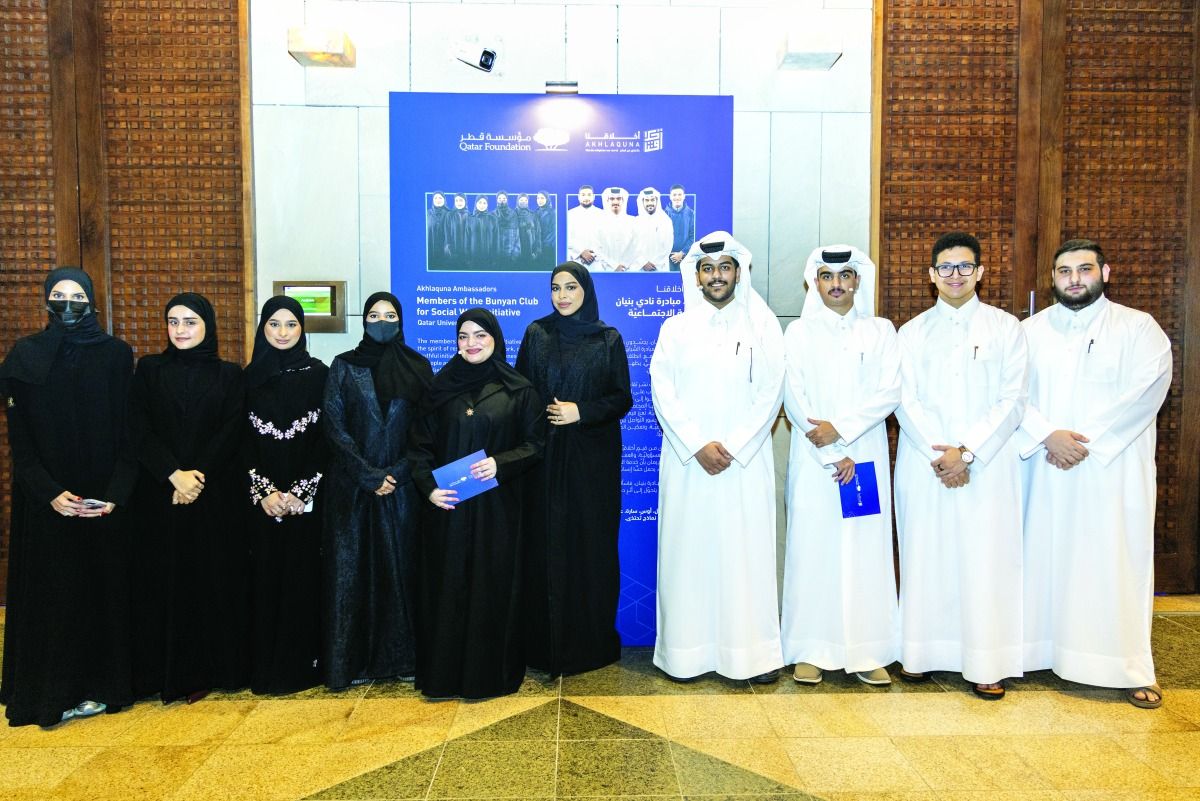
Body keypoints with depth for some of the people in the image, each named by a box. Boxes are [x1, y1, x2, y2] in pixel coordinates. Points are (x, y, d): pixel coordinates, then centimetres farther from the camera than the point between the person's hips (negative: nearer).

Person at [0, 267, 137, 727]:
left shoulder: (116, 355, 1)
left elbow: (129, 432, -2)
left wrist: (116, 494, -13)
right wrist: (49, 492, -14)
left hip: (105, 500, 0)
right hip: (46, 502, 0)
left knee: (104, 588, 5)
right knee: (52, 592, 4)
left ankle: (100, 684, 17)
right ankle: (54, 691, 15)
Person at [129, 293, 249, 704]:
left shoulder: (229, 374, 5)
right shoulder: (149, 369, 7)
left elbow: (232, 433, -2)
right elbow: (140, 430, -1)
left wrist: (199, 474, -15)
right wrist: (174, 474, -14)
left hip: (216, 495, -1)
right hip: (159, 495, 1)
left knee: (214, 576, 2)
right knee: (163, 578, 3)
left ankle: (211, 667, 12)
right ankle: (168, 671, 13)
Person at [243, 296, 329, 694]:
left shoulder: (318, 374, 1)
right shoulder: (250, 376, 6)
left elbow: (326, 439, -3)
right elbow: (244, 441, 3)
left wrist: (299, 492, -11)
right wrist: (264, 491, -8)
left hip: (307, 497, -1)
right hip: (262, 498, 1)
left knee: (303, 577, 2)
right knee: (265, 578, 3)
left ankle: (302, 663, 12)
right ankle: (265, 666, 14)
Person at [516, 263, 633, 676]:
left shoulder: (608, 339, 4)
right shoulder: (537, 334, 8)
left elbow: (623, 398, 2)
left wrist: (582, 411, -12)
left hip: (592, 457, -1)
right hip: (545, 457, 1)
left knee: (591, 544, 1)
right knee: (546, 545, 1)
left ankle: (592, 641, 14)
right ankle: (545, 643, 12)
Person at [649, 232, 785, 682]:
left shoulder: (763, 325, 5)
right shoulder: (676, 328, 8)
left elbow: (770, 394, -1)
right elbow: (662, 392, -1)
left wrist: (732, 448, -10)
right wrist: (698, 446, -11)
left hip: (746, 460, -1)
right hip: (687, 460, 1)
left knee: (747, 552, 0)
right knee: (688, 550, 2)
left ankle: (755, 652, 10)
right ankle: (687, 651, 11)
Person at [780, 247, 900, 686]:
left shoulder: (880, 331, 9)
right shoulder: (799, 332, 6)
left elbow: (889, 392, -2)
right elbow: (794, 399, -1)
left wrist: (840, 428, -13)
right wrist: (832, 456, -8)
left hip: (865, 458, 1)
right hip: (813, 460, -1)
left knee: (866, 548, 1)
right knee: (813, 548, -1)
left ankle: (867, 650, 10)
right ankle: (810, 650, 6)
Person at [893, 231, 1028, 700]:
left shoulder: (1005, 327, 5)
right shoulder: (913, 332, 9)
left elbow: (1013, 400, -2)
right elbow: (907, 402, 2)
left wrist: (967, 452, -12)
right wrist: (939, 455, -11)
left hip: (988, 464, -1)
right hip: (924, 463, 1)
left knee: (986, 559, -1)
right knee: (924, 555, 4)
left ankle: (987, 664, 8)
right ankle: (920, 653, 15)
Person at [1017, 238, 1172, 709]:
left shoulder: (1138, 328, 2)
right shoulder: (1032, 330, 9)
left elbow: (1145, 391, -11)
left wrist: (1086, 442, -16)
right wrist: (1049, 436, -15)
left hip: (1113, 469, -2)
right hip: (1046, 470, 2)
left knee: (1116, 562, 1)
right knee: (1044, 557, 5)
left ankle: (1129, 668, 12)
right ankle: (1042, 651, 16)